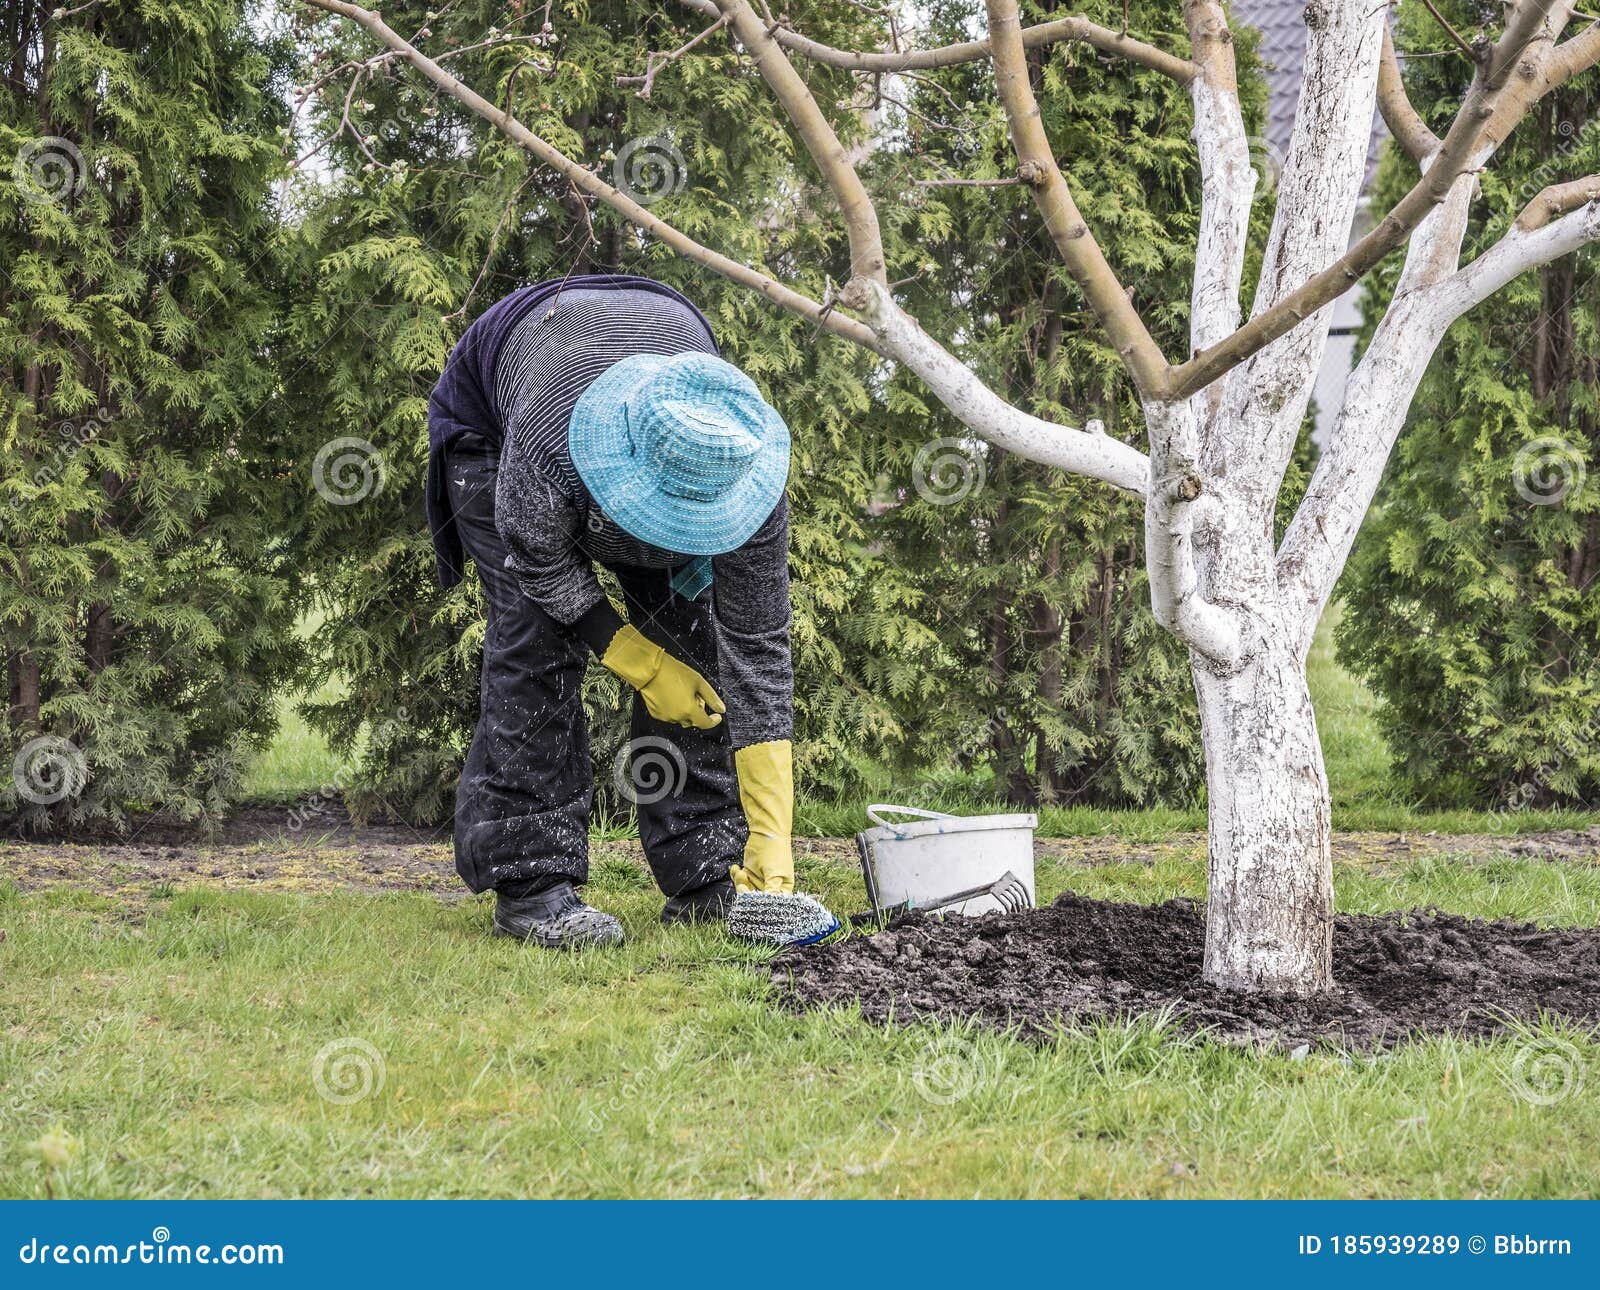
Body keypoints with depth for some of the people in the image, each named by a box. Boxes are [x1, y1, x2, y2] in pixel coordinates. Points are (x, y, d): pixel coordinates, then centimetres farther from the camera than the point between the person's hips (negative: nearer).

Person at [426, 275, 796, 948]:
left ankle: (704, 875, -2)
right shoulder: (545, 448, -47)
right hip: (490, 411, -3)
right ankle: (530, 881, -13)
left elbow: (759, 647, -31)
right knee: (536, 636, -18)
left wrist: (770, 841, -32)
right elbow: (541, 563, -23)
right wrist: (643, 664, -21)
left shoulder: (740, 468, -37)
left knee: (688, 628, -9)